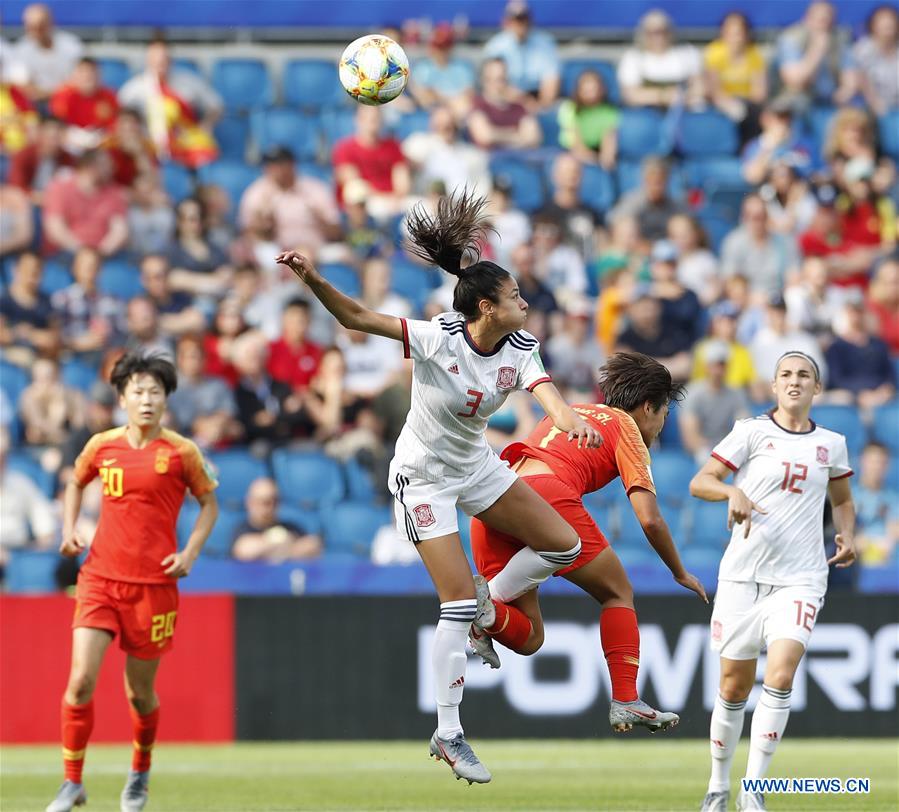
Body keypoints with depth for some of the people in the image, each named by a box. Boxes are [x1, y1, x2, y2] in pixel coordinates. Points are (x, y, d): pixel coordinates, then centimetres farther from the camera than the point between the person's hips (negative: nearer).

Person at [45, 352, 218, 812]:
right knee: (81, 679, -13)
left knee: (140, 692, 8)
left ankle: (140, 772, 36)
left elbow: (209, 503, 9)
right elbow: (76, 484, 24)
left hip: (153, 583, -1)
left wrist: (189, 553, -3)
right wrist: (69, 530, 8)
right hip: (99, 578, 1)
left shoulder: (180, 453, -3)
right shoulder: (101, 446, 4)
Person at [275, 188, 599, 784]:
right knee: (458, 604, -12)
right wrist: (312, 280, -41)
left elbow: (546, 392, -29)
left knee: (564, 545, 3)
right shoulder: (437, 340, -25)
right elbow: (357, 319, -25)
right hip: (424, 476, -6)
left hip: (476, 465, 6)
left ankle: (486, 610, 24)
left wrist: (572, 420, -52)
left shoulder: (520, 349, -10)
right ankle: (448, 734, -2)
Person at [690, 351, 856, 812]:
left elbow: (842, 500, 25)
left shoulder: (831, 444, 9)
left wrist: (847, 536, 6)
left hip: (800, 580, 1)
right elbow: (699, 483, -6)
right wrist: (732, 492, -26)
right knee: (734, 687, 3)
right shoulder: (752, 432, 0)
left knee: (780, 675, -19)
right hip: (742, 577, -1)